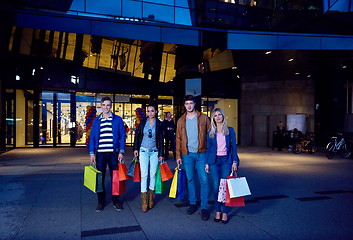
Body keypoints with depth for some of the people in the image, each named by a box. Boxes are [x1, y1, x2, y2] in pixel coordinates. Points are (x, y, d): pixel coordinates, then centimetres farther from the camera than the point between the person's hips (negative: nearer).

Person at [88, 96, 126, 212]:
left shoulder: (117, 119, 3)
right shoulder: (96, 121, 8)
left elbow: (122, 136, 2)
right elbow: (92, 137, 8)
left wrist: (121, 152, -5)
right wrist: (92, 153, 0)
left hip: (114, 153, -1)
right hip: (100, 153, 2)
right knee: (100, 178, 6)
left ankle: (116, 200, 21)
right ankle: (101, 201, 20)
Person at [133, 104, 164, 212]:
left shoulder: (159, 124, 1)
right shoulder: (143, 122, 4)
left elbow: (161, 140, 2)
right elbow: (137, 135, 9)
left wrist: (161, 154, 0)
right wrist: (135, 148, 1)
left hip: (154, 151, 0)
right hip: (143, 151, 0)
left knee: (153, 174, 5)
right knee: (144, 174, -5)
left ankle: (151, 198, 21)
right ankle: (144, 201, -1)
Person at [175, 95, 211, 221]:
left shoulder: (203, 118, 3)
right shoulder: (181, 120, 9)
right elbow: (178, 139, 10)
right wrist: (178, 155, 5)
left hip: (201, 153, -2)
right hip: (187, 154, 2)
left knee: (204, 180, -4)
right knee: (190, 179, 9)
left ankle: (204, 207, 4)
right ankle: (192, 204, 23)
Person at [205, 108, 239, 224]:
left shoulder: (230, 130, 4)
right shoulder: (210, 132, 8)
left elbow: (234, 147, 3)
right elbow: (208, 149, 10)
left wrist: (235, 162, -4)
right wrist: (207, 163, 5)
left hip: (226, 160, -1)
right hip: (214, 161, 1)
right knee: (216, 187, 2)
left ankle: (225, 212, 8)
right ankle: (217, 211, 15)